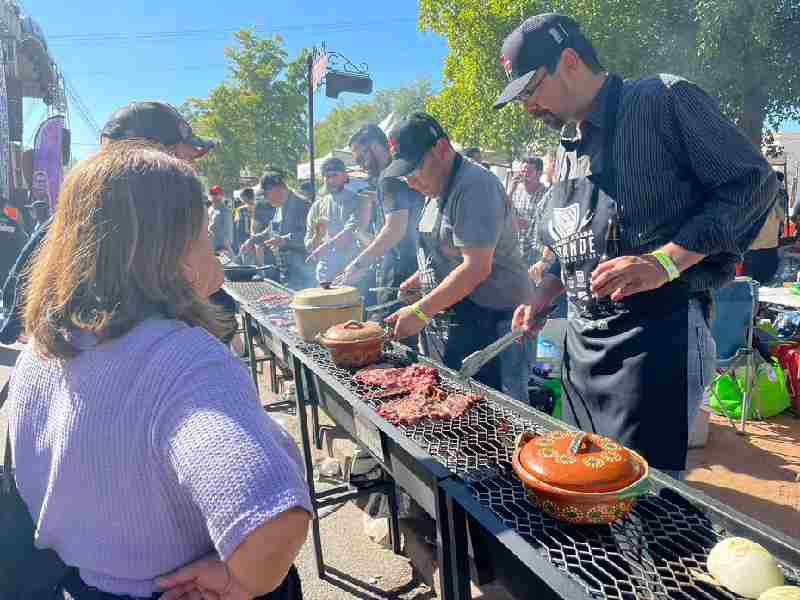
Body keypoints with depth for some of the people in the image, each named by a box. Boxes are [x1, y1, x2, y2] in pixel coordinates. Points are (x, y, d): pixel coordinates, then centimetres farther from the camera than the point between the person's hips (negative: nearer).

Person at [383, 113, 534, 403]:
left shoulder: (475, 186, -17)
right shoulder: (438, 189, 14)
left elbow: (476, 267, -24)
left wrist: (420, 312, -21)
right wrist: (420, 277, 12)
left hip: (488, 322, -9)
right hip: (446, 319, 9)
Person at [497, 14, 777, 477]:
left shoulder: (664, 100, -7)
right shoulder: (569, 148, 16)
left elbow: (753, 182, -11)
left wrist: (665, 262, -22)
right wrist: (544, 296, 10)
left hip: (656, 338, -8)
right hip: (583, 342, 8)